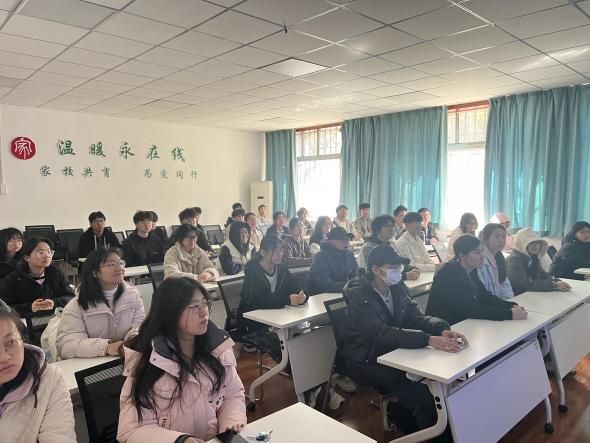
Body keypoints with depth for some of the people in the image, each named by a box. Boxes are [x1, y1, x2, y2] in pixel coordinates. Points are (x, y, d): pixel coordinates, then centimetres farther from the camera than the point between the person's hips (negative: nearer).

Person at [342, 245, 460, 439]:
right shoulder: (359, 296, -23)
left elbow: (416, 317, -5)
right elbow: (381, 332, -35)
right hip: (366, 362, -7)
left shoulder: (397, 288, -2)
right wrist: (428, 340, -43)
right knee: (422, 397, -20)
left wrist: (442, 329, -26)